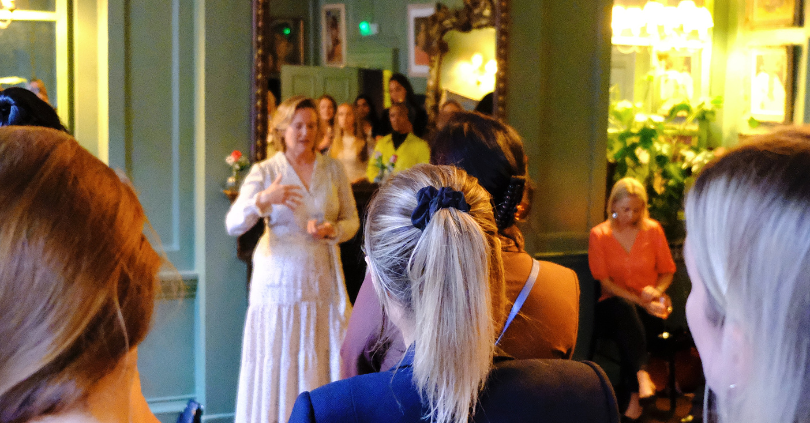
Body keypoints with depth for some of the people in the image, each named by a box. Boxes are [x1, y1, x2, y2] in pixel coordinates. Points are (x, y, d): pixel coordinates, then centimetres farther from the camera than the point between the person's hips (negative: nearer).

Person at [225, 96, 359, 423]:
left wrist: (331, 230, -11)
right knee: (276, 367, -1)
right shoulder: (264, 172, 0)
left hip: (324, 280, 2)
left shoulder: (333, 169, 7)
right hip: (279, 281, -2)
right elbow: (233, 225, -9)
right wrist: (263, 199, -26)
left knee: (324, 363, 1)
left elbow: (351, 221, 10)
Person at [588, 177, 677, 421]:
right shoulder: (599, 235, 2)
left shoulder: (653, 230, 6)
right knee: (624, 308, -38)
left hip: (649, 309, 1)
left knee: (626, 329, -35)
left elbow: (667, 272, 12)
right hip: (614, 307, -1)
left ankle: (634, 396, -35)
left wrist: (656, 291, -12)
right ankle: (642, 376, -50)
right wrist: (641, 302, -16)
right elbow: (605, 282, -4)